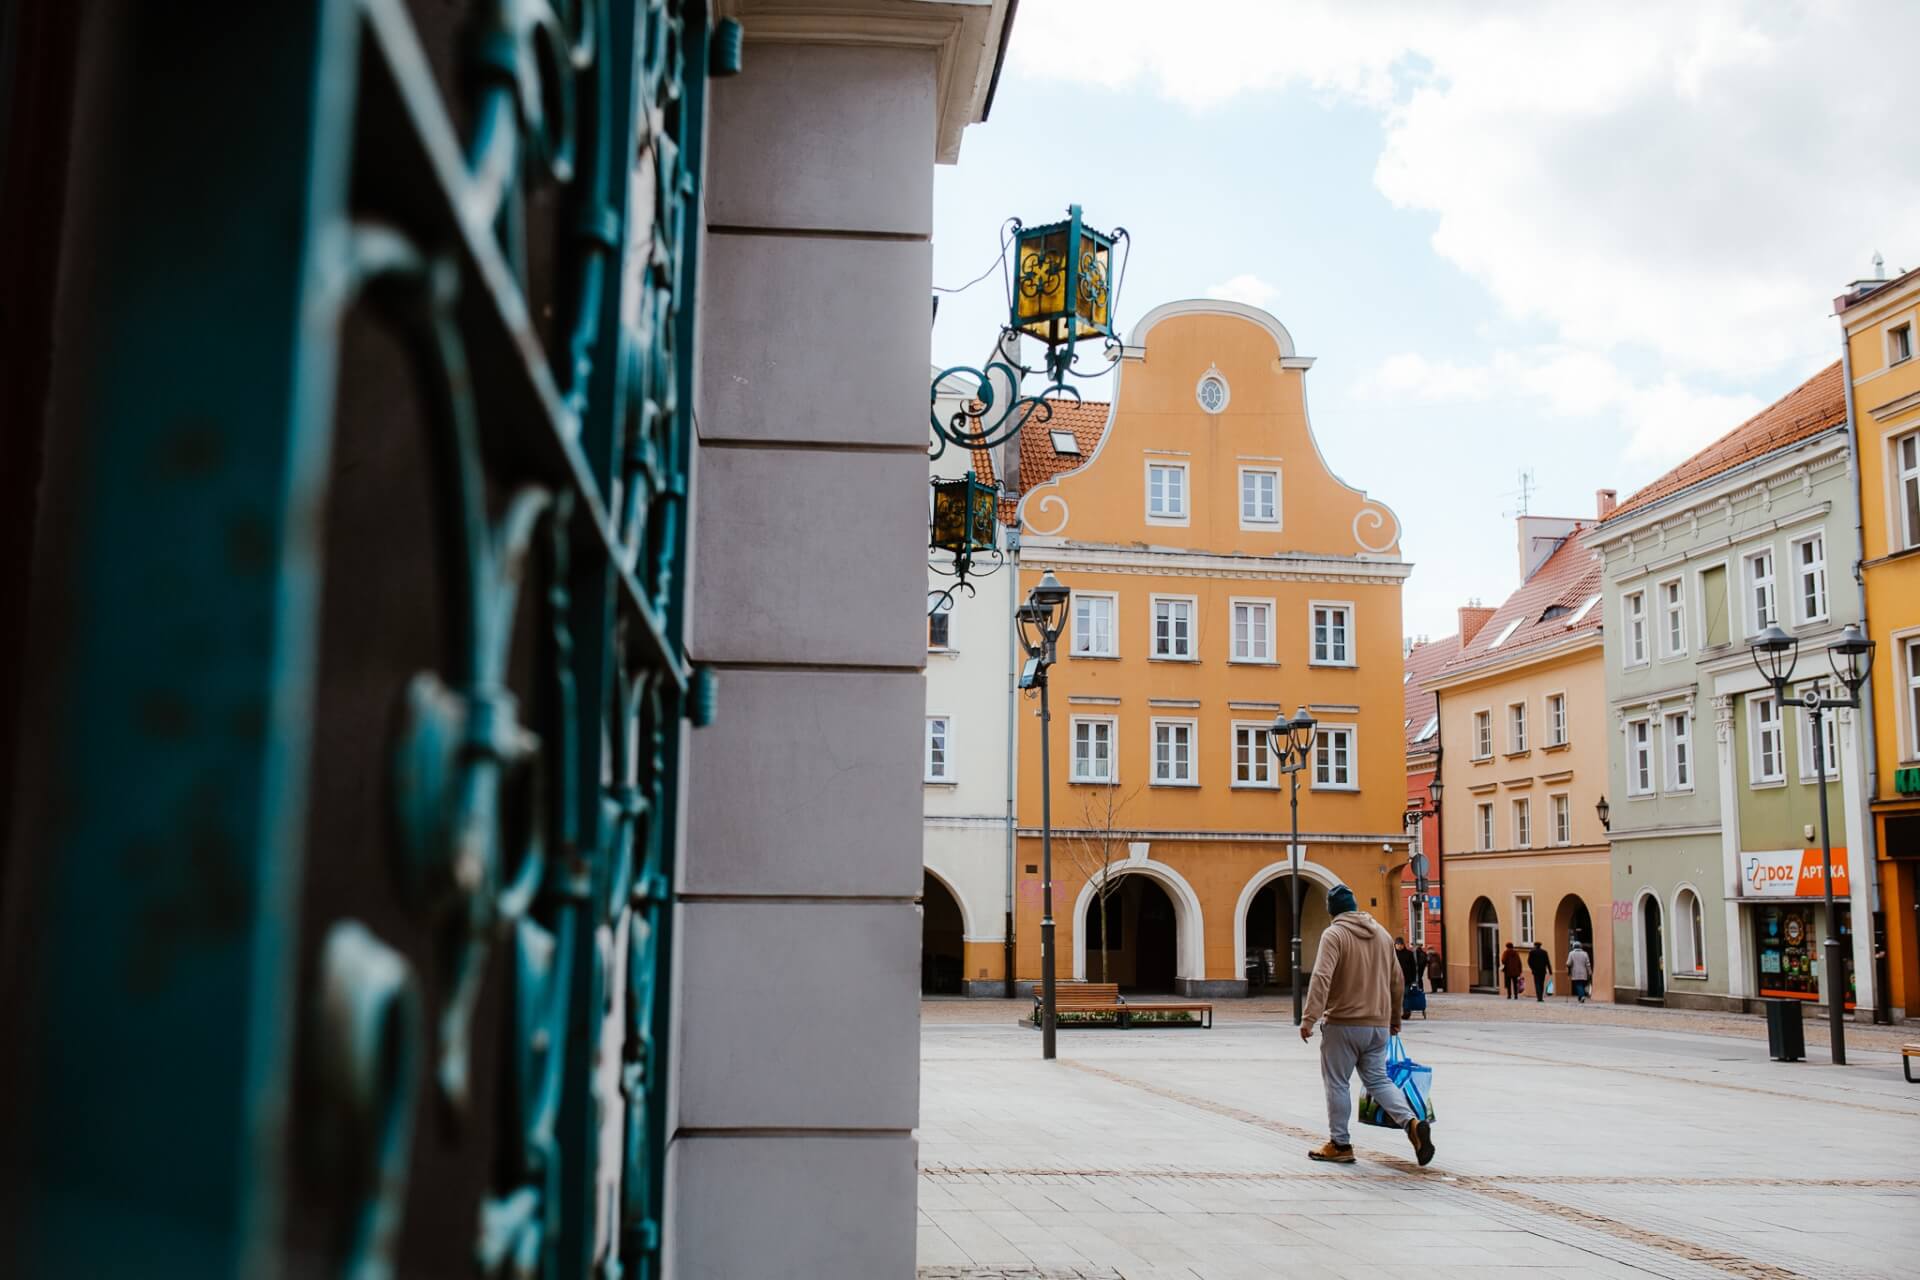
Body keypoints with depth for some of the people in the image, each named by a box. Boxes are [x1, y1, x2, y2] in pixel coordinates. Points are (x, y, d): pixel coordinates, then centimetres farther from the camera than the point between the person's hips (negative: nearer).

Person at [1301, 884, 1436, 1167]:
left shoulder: (1334, 934, -10)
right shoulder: (1382, 934, 12)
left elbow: (1321, 978, -22)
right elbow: (1396, 980, 18)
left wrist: (1309, 1019, -24)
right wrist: (1395, 1018, 28)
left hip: (1343, 1024, -6)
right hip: (1378, 1025, 6)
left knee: (1337, 1083, 5)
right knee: (1378, 1080, 12)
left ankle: (1340, 1145, 10)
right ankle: (1412, 1123, -8)